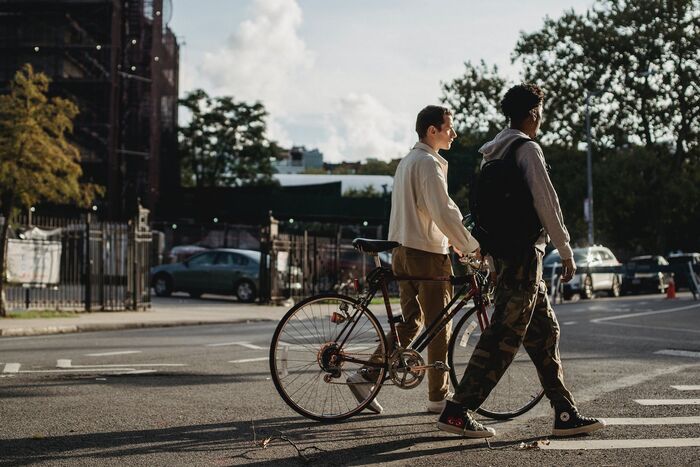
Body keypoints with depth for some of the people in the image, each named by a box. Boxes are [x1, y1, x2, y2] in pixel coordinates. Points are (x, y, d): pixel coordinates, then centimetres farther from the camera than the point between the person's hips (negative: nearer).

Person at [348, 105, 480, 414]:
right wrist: (470, 246, -14)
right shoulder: (428, 163, -14)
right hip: (428, 253, -9)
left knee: (411, 321, 13)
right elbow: (443, 212, -21)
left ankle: (366, 375, 7)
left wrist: (451, 241, 22)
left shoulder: (407, 161, 18)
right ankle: (438, 397, 7)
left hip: (403, 251, 9)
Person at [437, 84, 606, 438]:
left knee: (545, 331, 11)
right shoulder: (527, 149, -10)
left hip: (504, 253, 10)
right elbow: (546, 203, -13)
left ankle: (566, 414, 13)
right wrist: (566, 251, -8)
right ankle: (457, 412, -8)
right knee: (504, 337, -8)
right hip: (524, 253, -10)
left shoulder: (491, 153, 17)